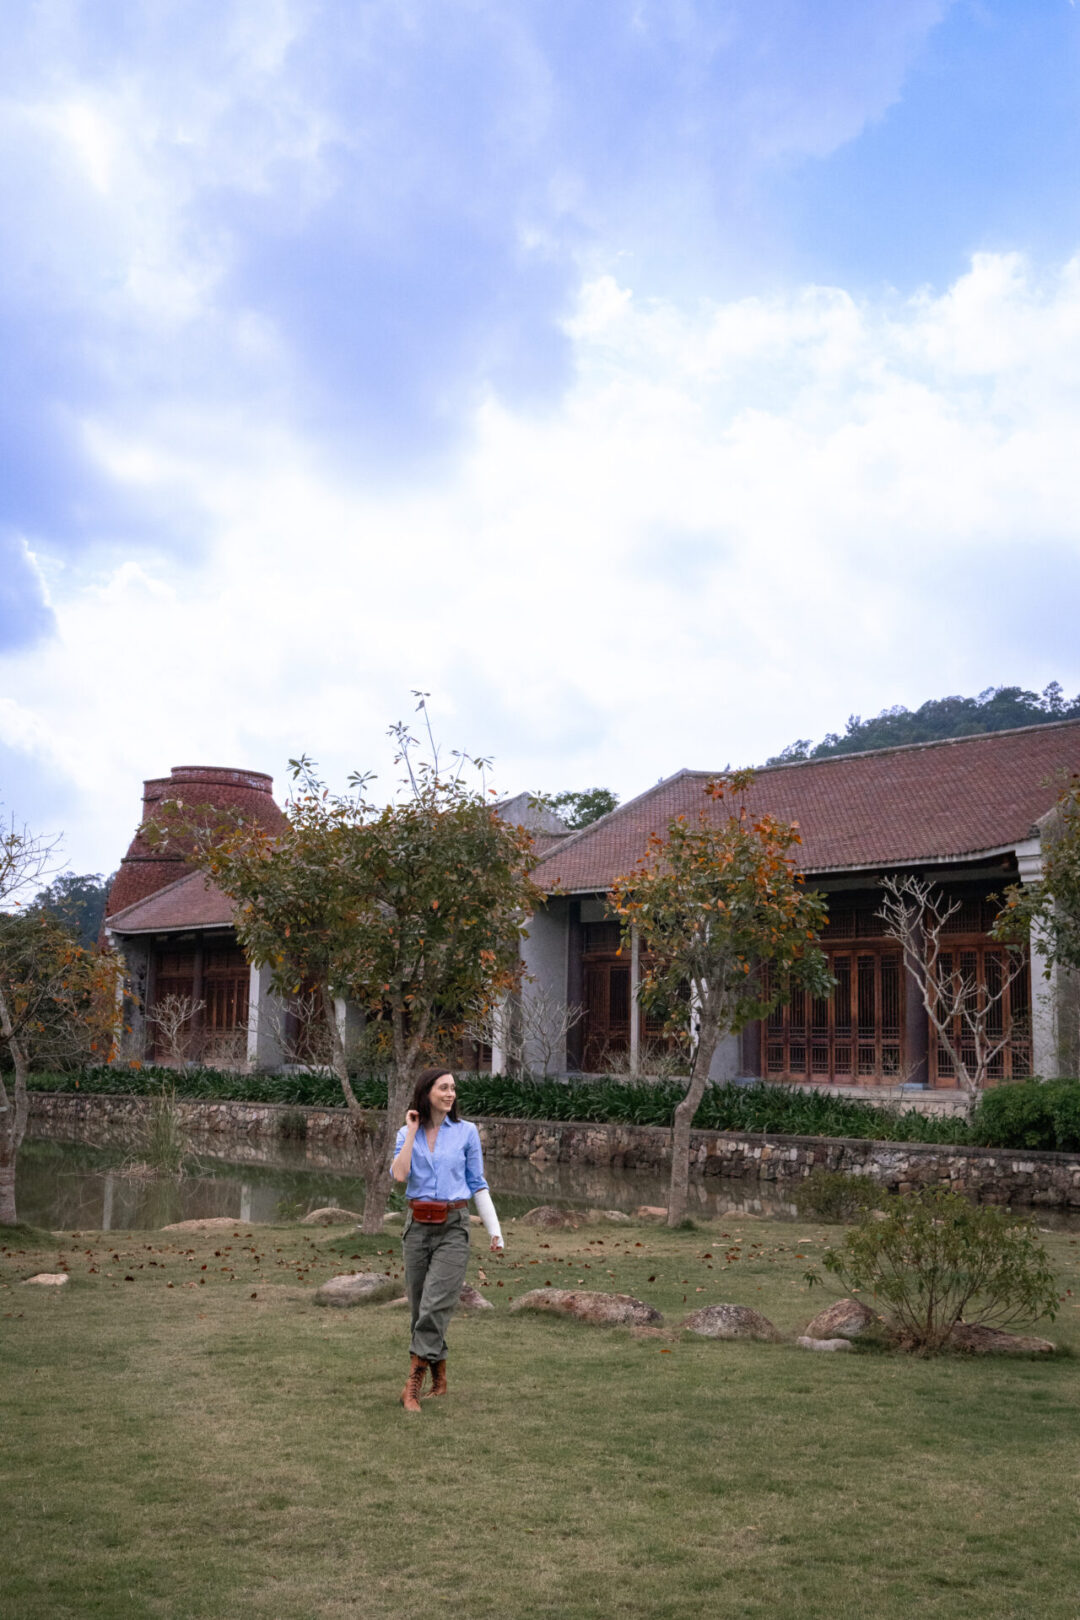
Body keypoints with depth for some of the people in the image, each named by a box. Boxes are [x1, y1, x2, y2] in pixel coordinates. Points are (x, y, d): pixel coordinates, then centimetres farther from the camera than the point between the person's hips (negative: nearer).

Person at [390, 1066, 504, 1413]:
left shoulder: (466, 1132, 2)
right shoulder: (406, 1133, 6)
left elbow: (478, 1185, 7)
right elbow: (400, 1175, -11)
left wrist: (494, 1230, 4)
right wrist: (413, 1131, -8)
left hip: (452, 1227, -3)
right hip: (418, 1225, 3)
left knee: (435, 1306, -13)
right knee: (419, 1307, 9)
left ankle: (412, 1386, -10)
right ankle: (439, 1380, 25)